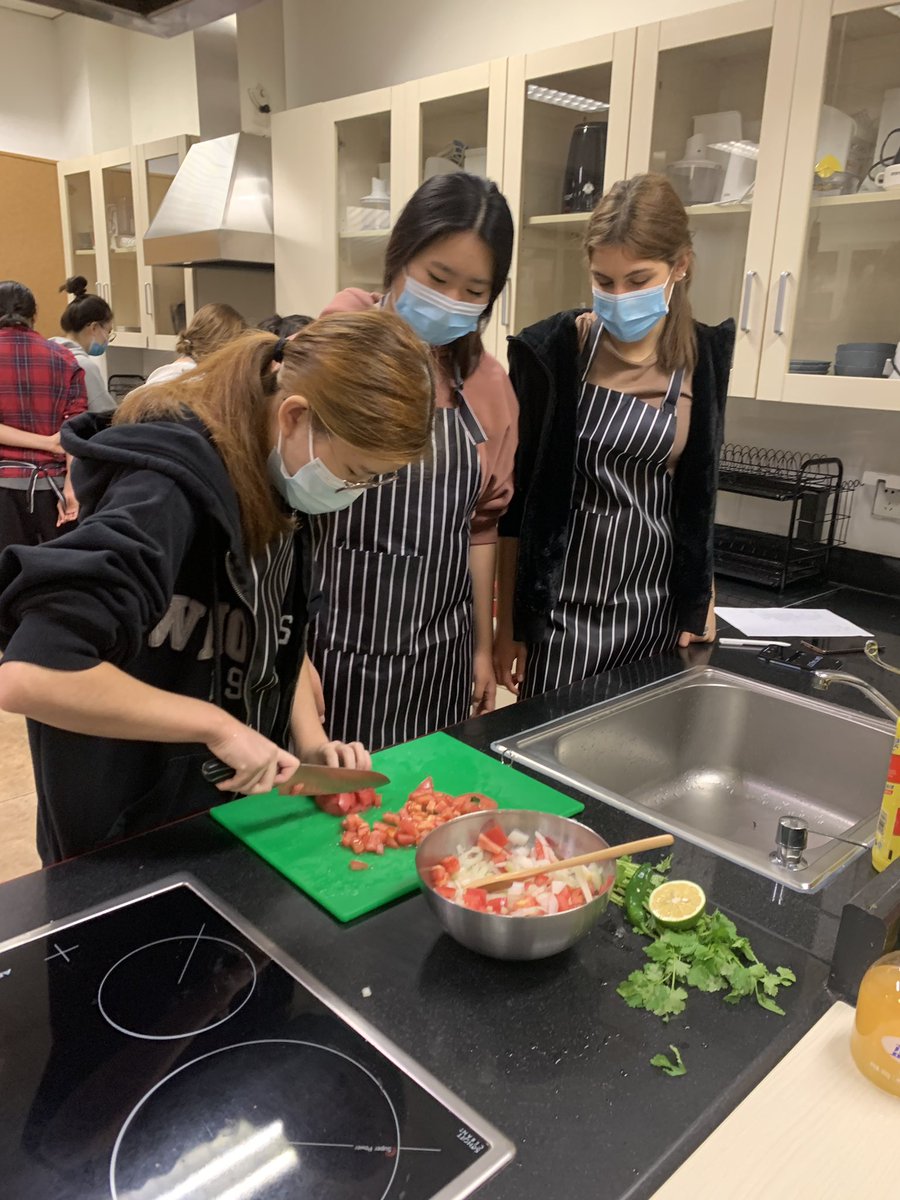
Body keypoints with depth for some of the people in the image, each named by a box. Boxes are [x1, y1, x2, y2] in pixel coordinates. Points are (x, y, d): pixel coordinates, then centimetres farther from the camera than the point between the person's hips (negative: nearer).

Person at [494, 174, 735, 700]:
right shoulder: (551, 352, -10)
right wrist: (507, 622, -4)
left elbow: (699, 497, 10)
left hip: (659, 608, 3)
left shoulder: (705, 358, 0)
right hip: (562, 607, -2)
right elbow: (515, 497, -5)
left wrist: (702, 605, 9)